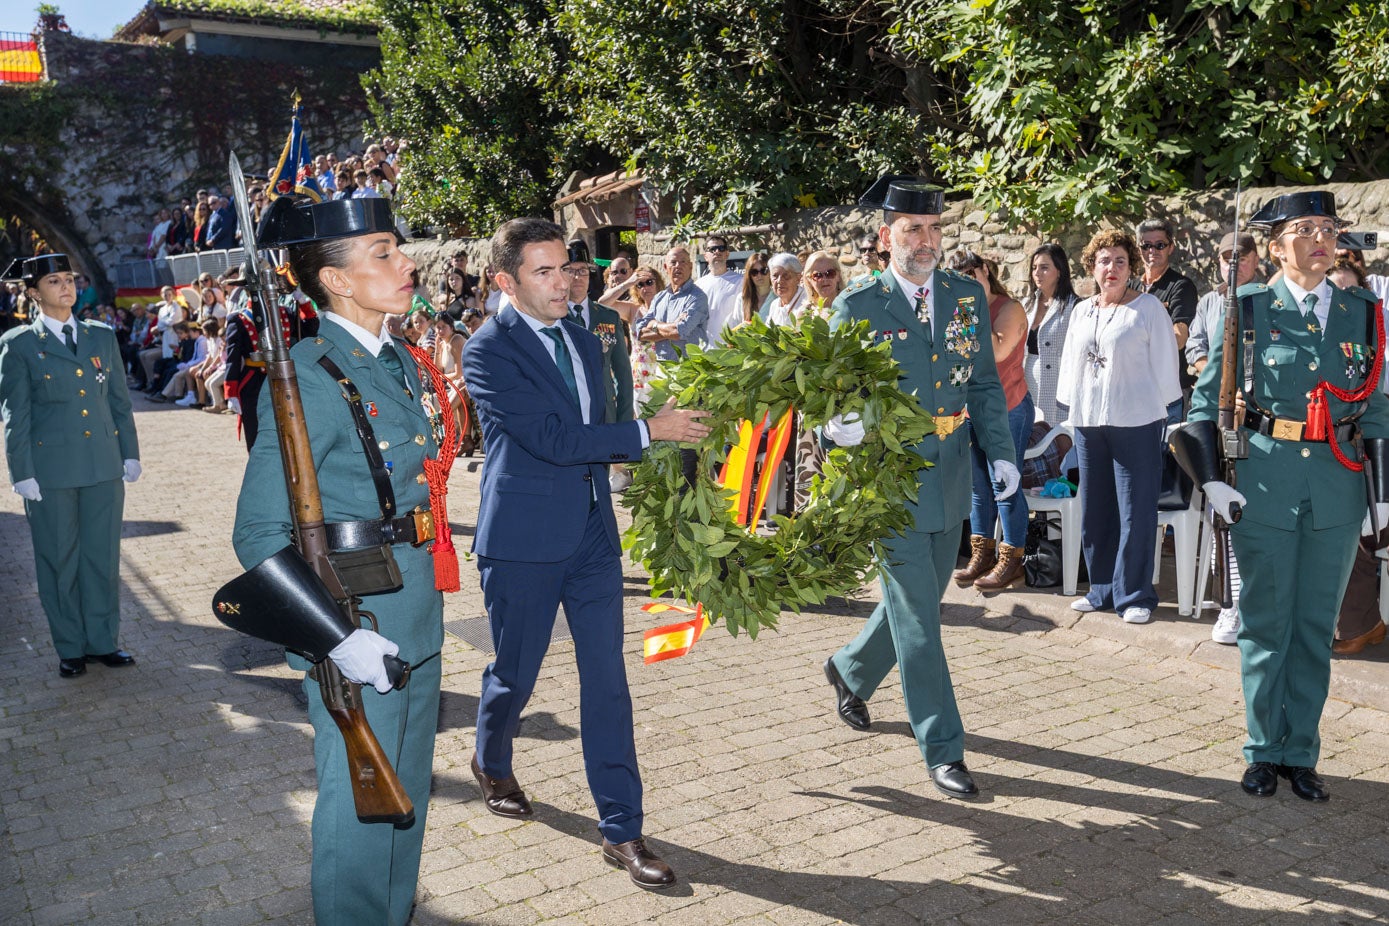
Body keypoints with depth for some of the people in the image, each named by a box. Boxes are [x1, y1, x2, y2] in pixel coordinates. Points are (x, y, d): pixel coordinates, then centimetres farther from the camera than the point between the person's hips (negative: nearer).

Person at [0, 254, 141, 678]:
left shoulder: (102, 336, 10)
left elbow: (120, 400, 13)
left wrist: (130, 453, 8)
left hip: (104, 466, 3)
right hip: (51, 469, -3)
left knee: (104, 555, 8)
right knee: (59, 560, 6)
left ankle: (103, 641, 21)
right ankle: (70, 649, 18)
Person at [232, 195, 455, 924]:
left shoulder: (402, 361, 7)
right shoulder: (307, 375, -19)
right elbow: (260, 534, -19)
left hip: (418, 617, 8)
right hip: (357, 630, -8)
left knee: (408, 800, 23)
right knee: (360, 808, 7)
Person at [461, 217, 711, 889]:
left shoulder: (584, 342, 11)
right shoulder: (488, 352, -12)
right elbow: (551, 439, -21)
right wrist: (648, 431, -17)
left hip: (592, 534, 5)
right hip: (524, 541, -5)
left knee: (606, 681, 3)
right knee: (515, 674, 12)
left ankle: (621, 831, 10)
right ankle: (492, 765, 44)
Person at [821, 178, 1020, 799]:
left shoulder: (967, 296, 6)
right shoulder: (856, 305, -7)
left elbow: (985, 383, 11)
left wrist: (1001, 451, 0)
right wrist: (838, 425, -30)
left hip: (950, 479, 5)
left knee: (918, 602, 18)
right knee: (917, 615, -2)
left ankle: (851, 671, 44)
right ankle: (943, 749, 8)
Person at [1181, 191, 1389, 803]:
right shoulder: (1249, 311, -1)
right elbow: (1206, 400, 1)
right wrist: (1212, 479, -8)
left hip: (1338, 490, 3)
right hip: (1265, 484, -2)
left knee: (1315, 628, 9)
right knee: (1265, 626, 6)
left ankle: (1301, 754, 22)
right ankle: (1264, 751, 20)